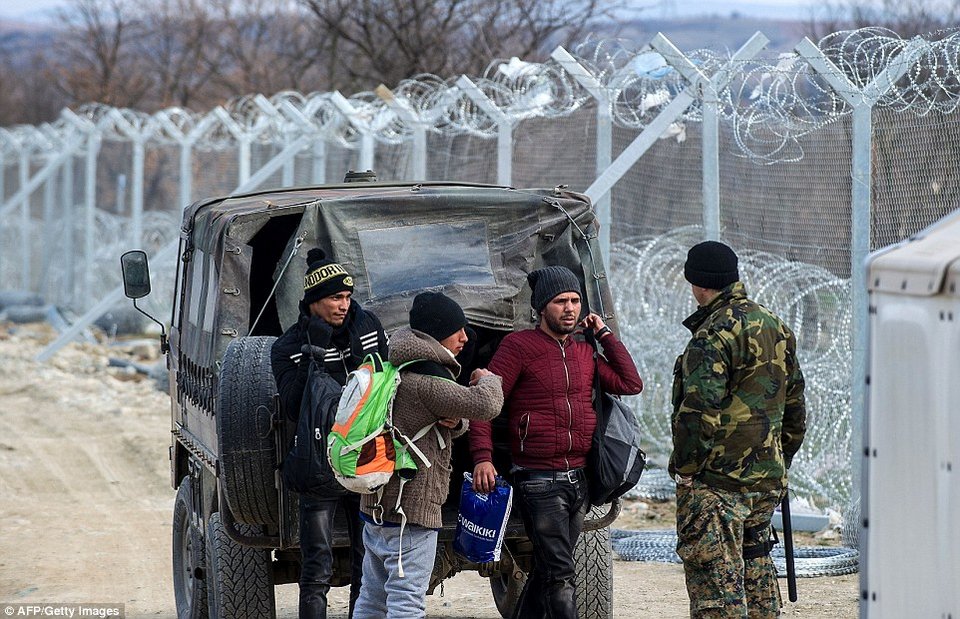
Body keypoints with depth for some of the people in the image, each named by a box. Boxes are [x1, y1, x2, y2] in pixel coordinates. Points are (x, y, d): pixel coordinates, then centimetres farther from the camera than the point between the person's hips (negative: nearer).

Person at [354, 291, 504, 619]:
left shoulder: (398, 369, 15)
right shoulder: (423, 379, -18)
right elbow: (486, 405, -27)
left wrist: (453, 422, -4)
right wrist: (487, 380, -4)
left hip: (376, 505, 10)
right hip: (410, 511, -10)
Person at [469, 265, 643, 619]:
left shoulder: (584, 353, 14)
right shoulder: (519, 346, -5)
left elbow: (630, 384, 9)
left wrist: (604, 334, 10)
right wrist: (482, 457, -23)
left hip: (580, 481, 7)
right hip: (539, 481, -7)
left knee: (545, 573, 14)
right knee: (560, 576, -13)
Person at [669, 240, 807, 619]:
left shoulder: (714, 335, -15)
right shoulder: (776, 327, 13)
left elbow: (701, 410, -22)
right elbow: (795, 403, 19)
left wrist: (685, 467, -14)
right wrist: (781, 457, 25)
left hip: (717, 478, -8)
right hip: (768, 477, 8)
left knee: (715, 575, -7)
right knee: (756, 567, 18)